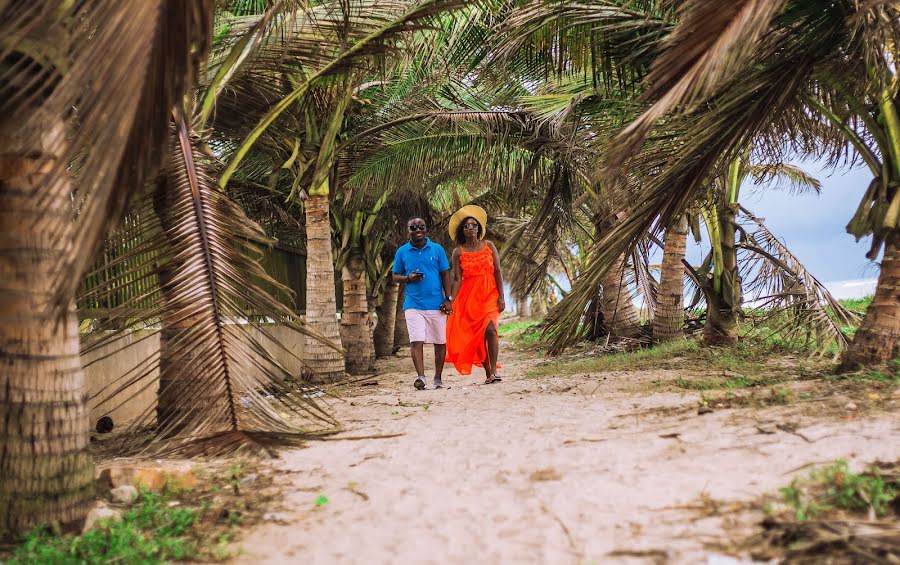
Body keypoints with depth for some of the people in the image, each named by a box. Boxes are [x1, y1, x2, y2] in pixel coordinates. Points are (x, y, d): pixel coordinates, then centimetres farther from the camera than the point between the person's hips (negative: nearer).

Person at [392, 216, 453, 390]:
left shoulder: (437, 249, 5)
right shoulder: (402, 252, 6)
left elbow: (445, 275, 6)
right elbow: (395, 276, 12)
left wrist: (447, 299, -1)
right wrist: (408, 278, -10)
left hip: (436, 304, 1)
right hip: (413, 304, -1)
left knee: (440, 342, 6)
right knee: (416, 341, -13)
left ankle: (438, 379, 18)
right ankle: (421, 376, -15)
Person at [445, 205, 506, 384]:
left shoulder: (489, 246, 5)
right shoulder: (458, 252, 3)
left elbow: (498, 272, 2)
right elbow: (457, 279, 1)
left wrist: (501, 297, -5)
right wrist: (452, 302, -8)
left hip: (490, 294, -1)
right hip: (469, 296, 1)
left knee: (490, 329, -20)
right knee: (476, 334, 2)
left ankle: (493, 371, -15)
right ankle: (487, 373, 13)